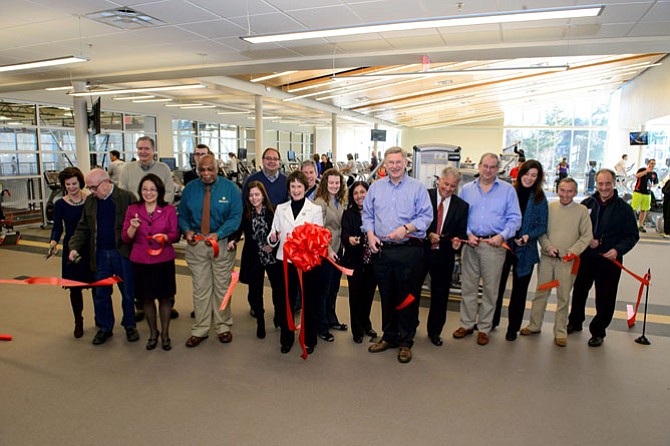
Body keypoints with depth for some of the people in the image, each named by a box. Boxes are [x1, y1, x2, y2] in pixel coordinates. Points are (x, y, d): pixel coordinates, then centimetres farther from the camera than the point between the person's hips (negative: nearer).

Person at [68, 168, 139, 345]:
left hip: (122, 253, -4)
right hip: (99, 255, 4)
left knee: (128, 292, 7)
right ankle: (104, 328, 27)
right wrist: (74, 247, -3)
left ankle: (129, 326, 25)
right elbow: (82, 228, 13)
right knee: (100, 294, 11)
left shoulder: (127, 198, -8)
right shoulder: (90, 201, 8)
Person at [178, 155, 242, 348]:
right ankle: (200, 330, 19)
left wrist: (218, 234, -22)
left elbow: (236, 216, -9)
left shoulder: (230, 188, -3)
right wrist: (187, 230, -12)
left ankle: (223, 327, 25)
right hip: (196, 244, 2)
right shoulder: (190, 188, 4)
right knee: (200, 288, 6)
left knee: (222, 287, 10)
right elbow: (182, 215, 9)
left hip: (222, 243, -1)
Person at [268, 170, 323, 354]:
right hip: (286, 261, 2)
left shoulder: (315, 209, 3)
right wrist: (273, 238, -13)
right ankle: (286, 338, 23)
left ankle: (309, 340, 23)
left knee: (309, 302, 6)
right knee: (285, 302, 5)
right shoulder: (281, 208, 11)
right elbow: (273, 233, 10)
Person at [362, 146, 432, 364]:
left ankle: (406, 342, 18)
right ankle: (389, 337, 28)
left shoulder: (417, 188, 2)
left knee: (408, 297, 3)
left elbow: (426, 216, -4)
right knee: (386, 296, 12)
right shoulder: (376, 187, 12)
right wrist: (370, 234, -1)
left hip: (409, 251, -3)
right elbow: (367, 214, 14)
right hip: (382, 250, 3)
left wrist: (406, 228, -17)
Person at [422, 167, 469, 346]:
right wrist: (428, 235, -19)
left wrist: (457, 241, -17)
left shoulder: (461, 206, 2)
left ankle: (434, 332, 30)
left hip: (444, 256, 2)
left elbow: (462, 232, 5)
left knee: (440, 296, 11)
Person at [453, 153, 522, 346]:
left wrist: (502, 236, -13)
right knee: (468, 287, 6)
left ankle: (484, 328, 19)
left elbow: (514, 218, 1)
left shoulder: (508, 190, 4)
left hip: (494, 245, -2)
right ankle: (467, 324, 20)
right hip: (471, 243, 2)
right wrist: (467, 234, -6)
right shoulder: (467, 189, 10)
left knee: (490, 289, 5)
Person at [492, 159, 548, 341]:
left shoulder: (540, 199, -1)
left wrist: (529, 236, -18)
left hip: (525, 251, 0)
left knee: (519, 290, 11)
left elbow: (542, 227, 0)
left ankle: (513, 327, 25)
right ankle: (492, 320, 29)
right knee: (497, 286, 10)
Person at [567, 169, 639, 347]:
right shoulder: (587, 204, 2)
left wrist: (618, 249, -18)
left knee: (605, 298, 5)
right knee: (579, 291, 17)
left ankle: (598, 332, 23)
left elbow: (633, 236, -2)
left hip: (610, 261, -3)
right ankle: (575, 322, 37)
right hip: (586, 257, 3)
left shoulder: (624, 208, -5)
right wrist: (587, 240, -10)